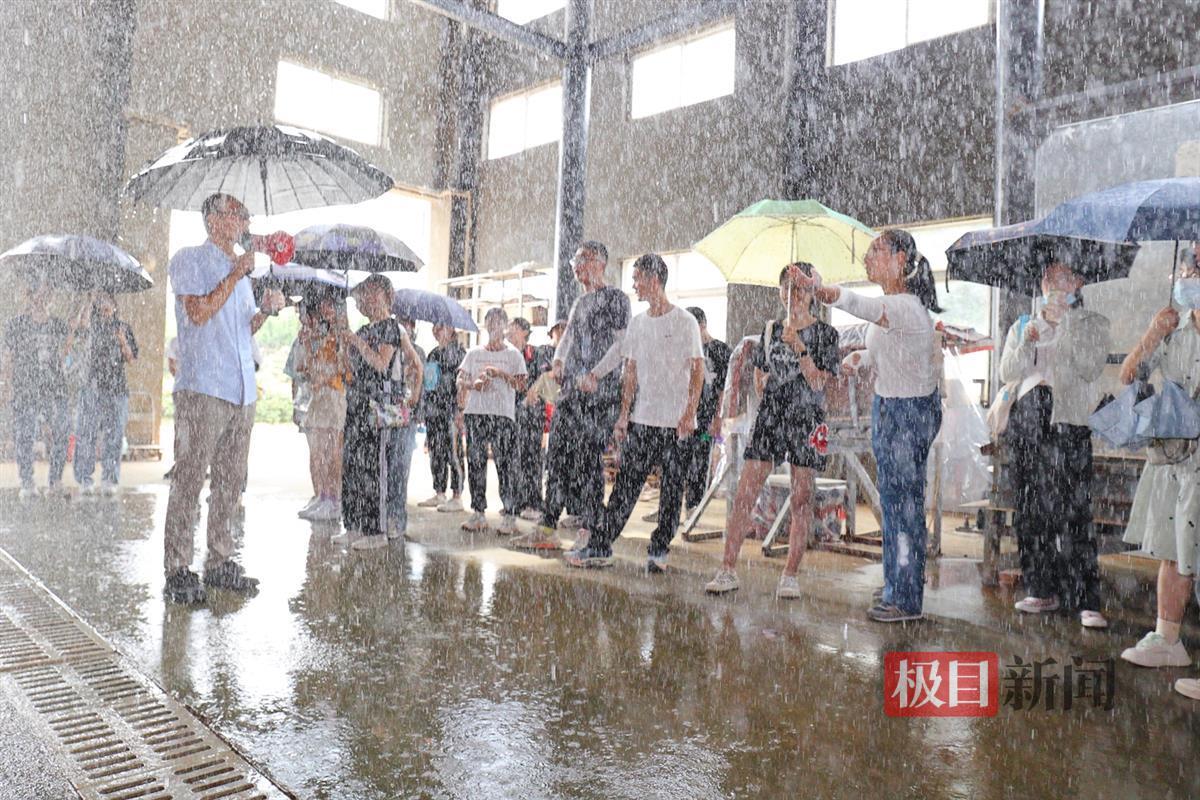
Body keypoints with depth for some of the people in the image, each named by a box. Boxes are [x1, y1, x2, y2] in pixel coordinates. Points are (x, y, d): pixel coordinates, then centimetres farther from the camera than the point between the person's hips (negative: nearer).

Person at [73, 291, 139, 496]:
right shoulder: (89, 328, 6)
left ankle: (109, 480, 6)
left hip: (116, 389, 1)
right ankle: (85, 480, 3)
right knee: (86, 434, -2)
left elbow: (130, 359, 7)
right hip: (92, 386, -1)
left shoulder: (122, 328, 9)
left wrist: (122, 340, -8)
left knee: (113, 435, 1)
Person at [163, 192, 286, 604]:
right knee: (189, 478, -6)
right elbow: (198, 313, -12)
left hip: (242, 389, 7)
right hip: (202, 386, -7)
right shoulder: (189, 260, 2)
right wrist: (235, 276, -9)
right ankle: (178, 570, -1)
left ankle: (219, 562, 16)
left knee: (230, 480, 9)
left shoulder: (239, 268, 23)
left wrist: (265, 310, 6)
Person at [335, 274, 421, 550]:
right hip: (356, 400, 9)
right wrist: (346, 344, 8)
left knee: (372, 465, -7)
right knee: (351, 463, 9)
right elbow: (355, 368, 19)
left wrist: (357, 341, -14)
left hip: (376, 402, -9)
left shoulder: (390, 327, -5)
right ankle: (354, 527, 17)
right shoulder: (365, 329, 18)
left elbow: (381, 364, -15)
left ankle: (377, 531, -2)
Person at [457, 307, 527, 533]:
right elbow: (460, 380, 13)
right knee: (475, 462, 3)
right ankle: (478, 513, 11)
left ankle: (509, 514, -3)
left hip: (503, 414, -3)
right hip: (475, 413, 3)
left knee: (505, 464, -7)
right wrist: (474, 383, -7)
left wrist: (500, 373, -11)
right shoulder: (474, 353, 17)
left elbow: (521, 385, 0)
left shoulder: (513, 354, 8)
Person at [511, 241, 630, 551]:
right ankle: (547, 529, 13)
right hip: (570, 391, 8)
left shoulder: (615, 298, -2)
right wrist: (558, 361, 5)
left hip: (599, 394, -8)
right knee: (557, 455, 6)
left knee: (589, 461, -7)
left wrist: (594, 375, -20)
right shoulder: (579, 303, 22)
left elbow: (621, 345, -11)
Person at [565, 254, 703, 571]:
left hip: (676, 423, -4)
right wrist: (624, 415, 8)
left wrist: (689, 414, -12)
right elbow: (630, 374, 14)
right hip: (641, 421, 4)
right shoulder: (637, 324, 12)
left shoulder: (684, 322, -3)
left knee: (672, 489, 3)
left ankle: (659, 550, 13)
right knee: (625, 485, 2)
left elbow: (698, 371, -4)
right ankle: (599, 545, 3)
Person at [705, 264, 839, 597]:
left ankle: (790, 575, 10)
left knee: (801, 500, 1)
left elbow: (818, 382, -10)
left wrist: (798, 346, -18)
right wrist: (770, 391, 10)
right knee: (744, 495, -2)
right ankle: (728, 570, 4)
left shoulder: (824, 332, 0)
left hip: (806, 419, -3)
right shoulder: (770, 329, 12)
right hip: (769, 416, 3)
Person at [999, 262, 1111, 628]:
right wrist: (1026, 343, -7)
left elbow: (1091, 370, -6)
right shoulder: (1025, 325, 18)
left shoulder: (1092, 325, 9)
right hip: (1028, 422, 4)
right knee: (1031, 510, 5)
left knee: (1073, 512, -11)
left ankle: (1086, 602, -9)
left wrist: (1070, 330, -10)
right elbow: (1008, 373, 7)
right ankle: (1043, 591, 14)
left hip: (1068, 422, -4)